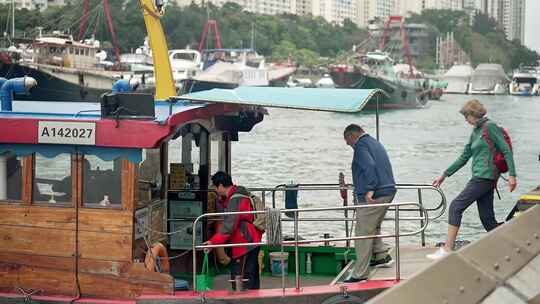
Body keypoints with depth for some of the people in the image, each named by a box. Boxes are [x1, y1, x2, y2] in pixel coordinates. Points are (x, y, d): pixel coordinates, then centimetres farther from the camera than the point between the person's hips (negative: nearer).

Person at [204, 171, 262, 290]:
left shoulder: (235, 200, -17)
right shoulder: (238, 195, 14)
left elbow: (229, 226, -24)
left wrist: (213, 242, -23)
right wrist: (223, 200, 14)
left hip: (245, 244, -10)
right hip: (251, 244, 10)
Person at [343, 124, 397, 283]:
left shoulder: (361, 146, -7)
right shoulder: (376, 143, 22)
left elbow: (369, 166, -23)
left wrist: (370, 189, -28)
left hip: (372, 196, -10)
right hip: (388, 191, 10)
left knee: (363, 233, -6)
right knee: (374, 227, 25)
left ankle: (360, 273, -6)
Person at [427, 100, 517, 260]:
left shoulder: (490, 127, -5)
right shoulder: (475, 132, 20)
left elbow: (506, 151, -10)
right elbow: (464, 158, 25)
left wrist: (512, 175, -18)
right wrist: (444, 175, 25)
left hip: (485, 177, -9)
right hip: (482, 179, 9)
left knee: (456, 207, -9)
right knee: (488, 220, 6)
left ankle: (447, 249, -9)